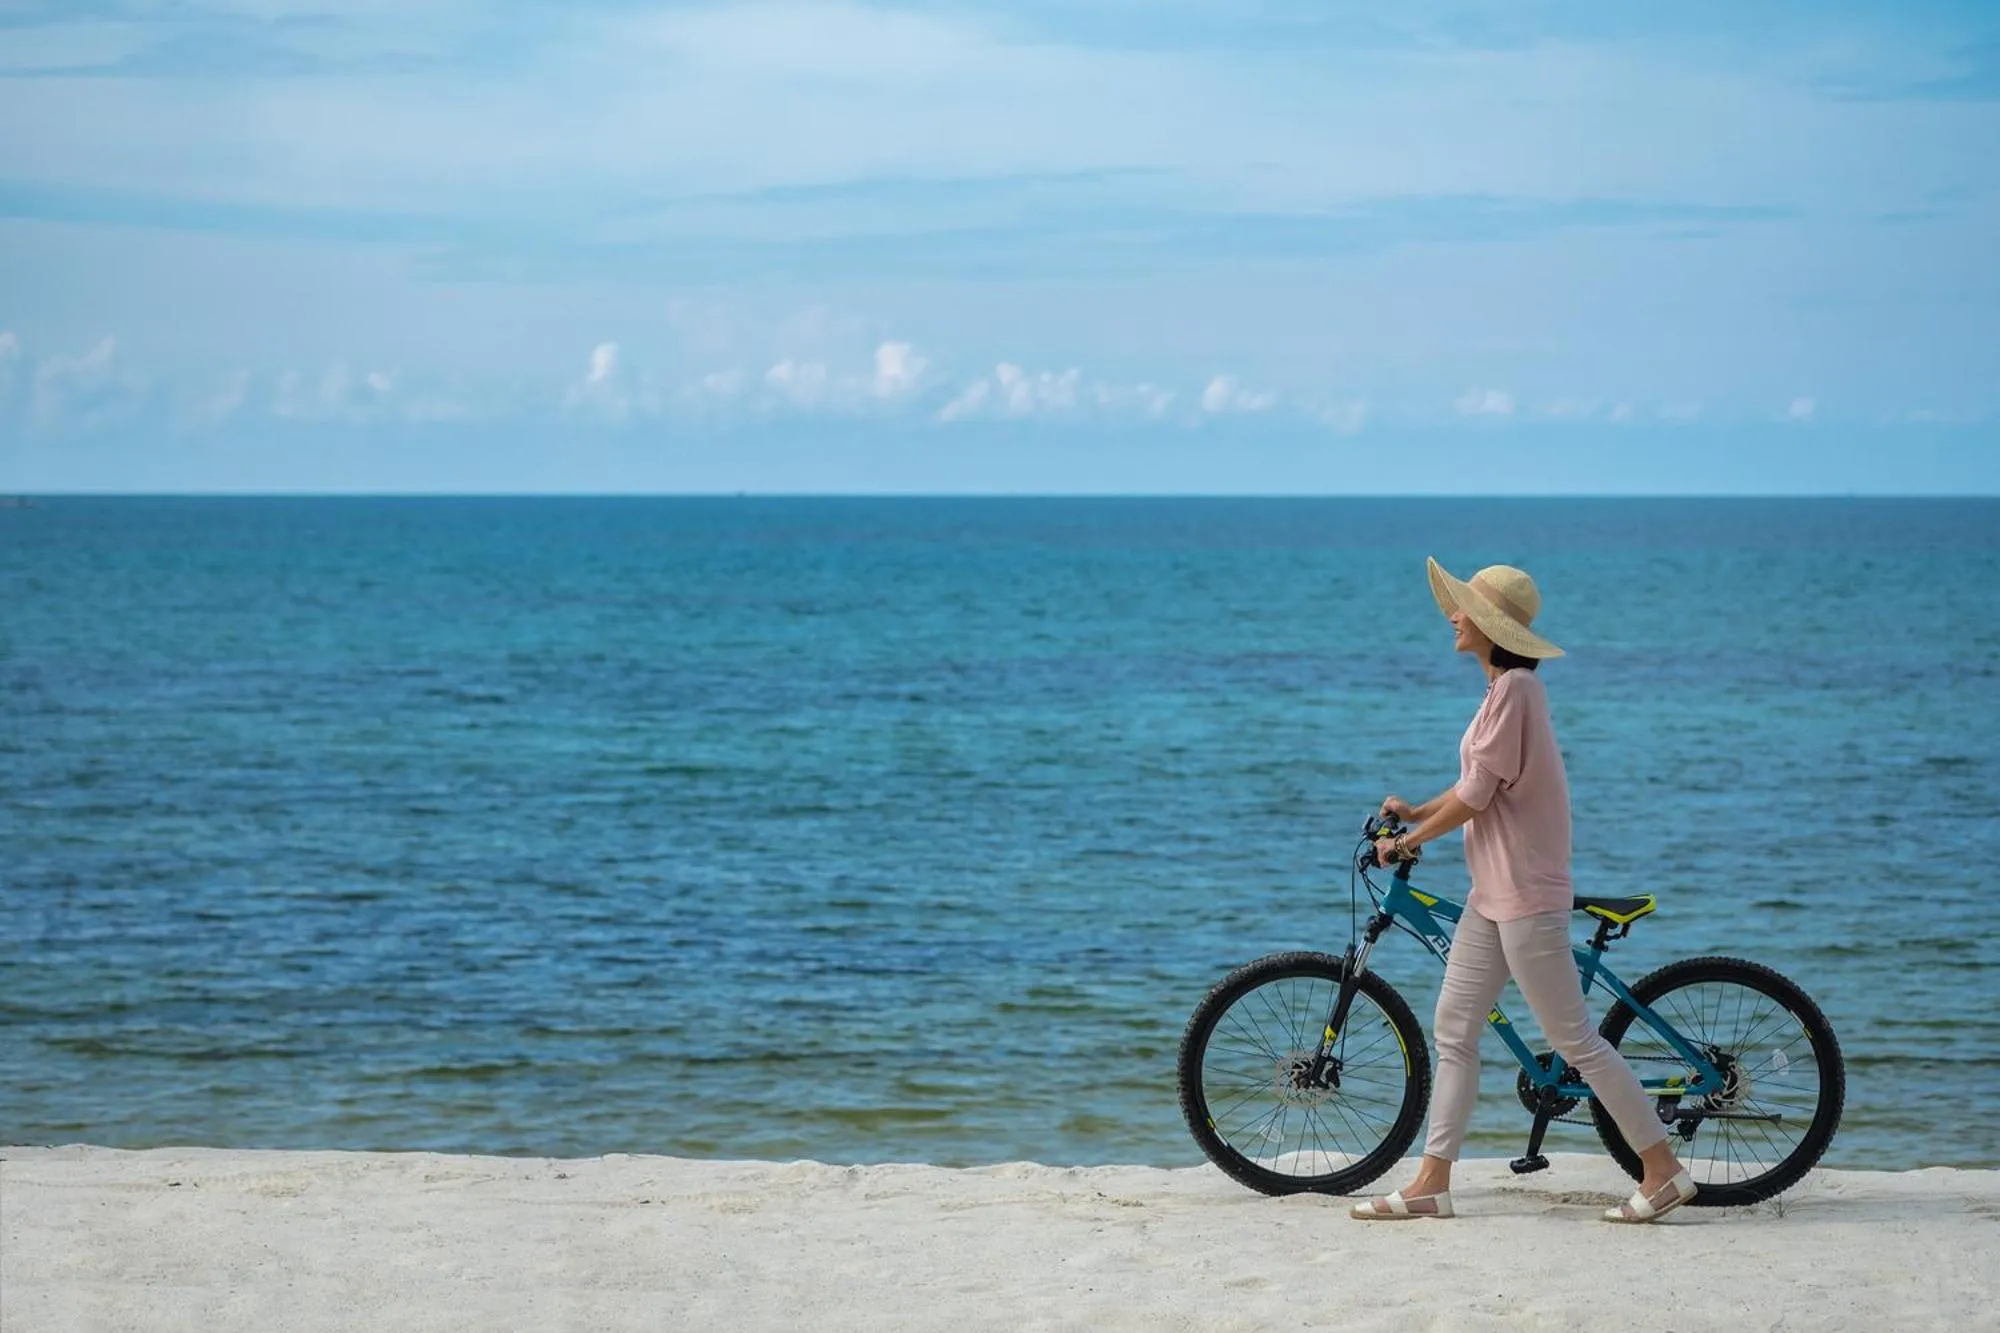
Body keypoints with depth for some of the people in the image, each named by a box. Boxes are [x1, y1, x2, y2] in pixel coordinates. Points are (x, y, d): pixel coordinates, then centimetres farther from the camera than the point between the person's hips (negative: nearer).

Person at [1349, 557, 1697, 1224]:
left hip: (1526, 892, -10)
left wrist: (1408, 839, -6)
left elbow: (1475, 795, -18)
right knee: (1454, 1027, 9)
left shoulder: (1514, 688, -17)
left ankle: (1664, 1170, 2)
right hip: (1493, 892, 10)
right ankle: (1431, 1182, 11)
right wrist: (1416, 811, 10)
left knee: (1572, 1037, -5)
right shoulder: (1507, 687, 14)